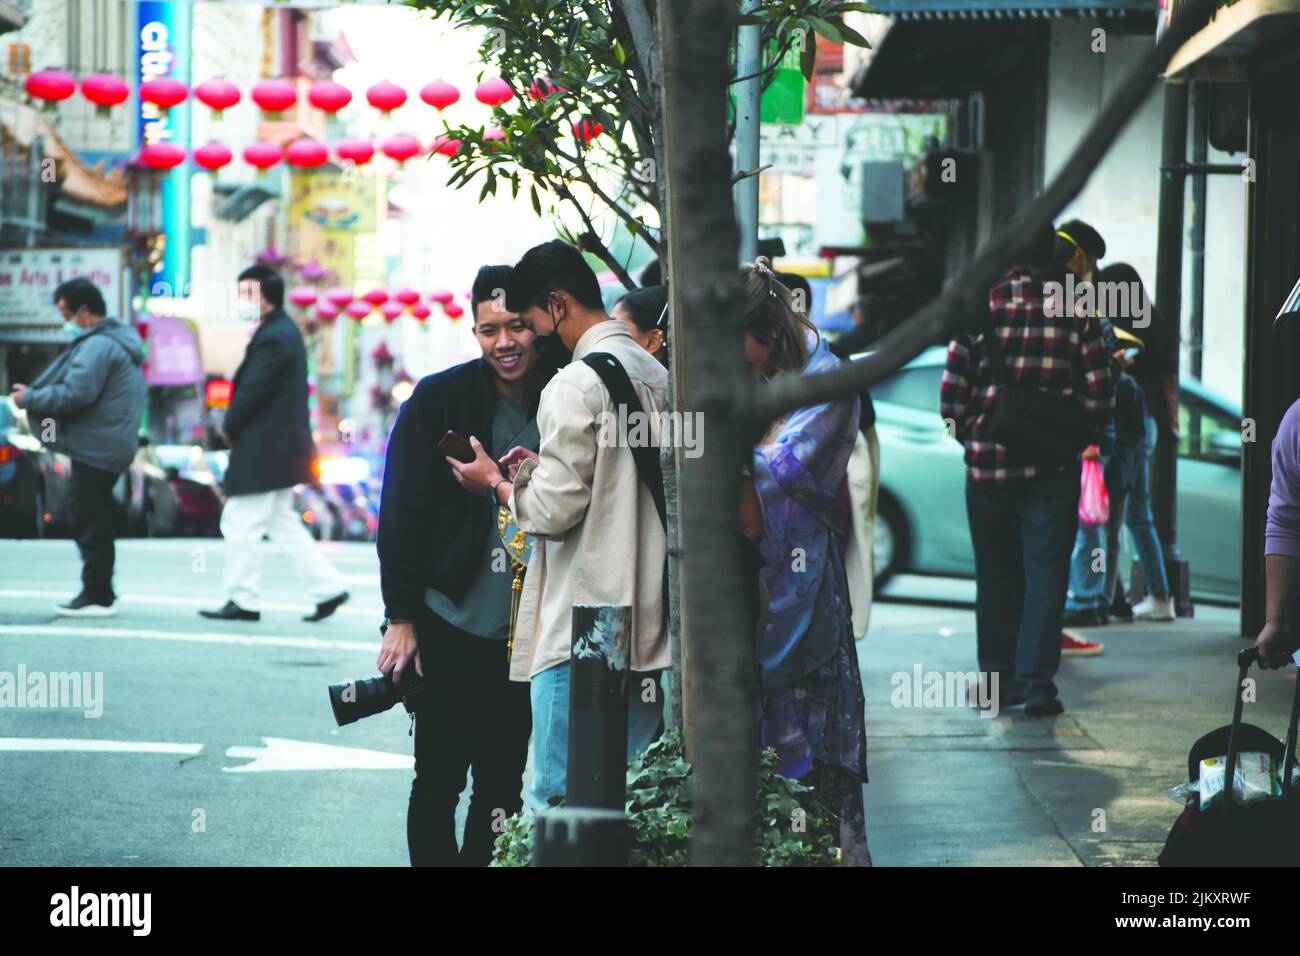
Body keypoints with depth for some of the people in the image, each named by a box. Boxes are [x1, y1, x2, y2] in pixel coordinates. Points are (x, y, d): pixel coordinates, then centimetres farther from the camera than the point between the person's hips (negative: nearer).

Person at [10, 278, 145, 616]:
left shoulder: (98, 346, -16)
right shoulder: (121, 341, 19)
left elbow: (76, 393, -24)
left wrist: (30, 398, -12)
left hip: (96, 447, -11)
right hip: (112, 446, 11)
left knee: (90, 524, -6)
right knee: (95, 523, 16)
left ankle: (98, 597, -2)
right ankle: (99, 593, 21)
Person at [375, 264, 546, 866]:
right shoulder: (440, 400, -4)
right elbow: (402, 515, -4)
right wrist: (401, 618, -7)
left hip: (524, 633, 3)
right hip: (449, 626, -3)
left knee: (503, 787, 8)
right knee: (439, 779, -1)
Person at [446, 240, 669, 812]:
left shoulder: (575, 385, -13)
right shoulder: (659, 377, 14)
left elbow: (555, 511, -16)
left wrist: (495, 482, 2)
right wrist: (544, 468, 20)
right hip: (647, 626, 9)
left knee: (559, 801, -6)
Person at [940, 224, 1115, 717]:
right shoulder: (1077, 312, -4)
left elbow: (952, 394, -5)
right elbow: (1100, 395, -3)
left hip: (988, 462, 1)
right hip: (1054, 468, -1)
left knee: (996, 574, 12)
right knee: (1045, 571, 3)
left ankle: (998, 678, 17)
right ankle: (1036, 681, -3)